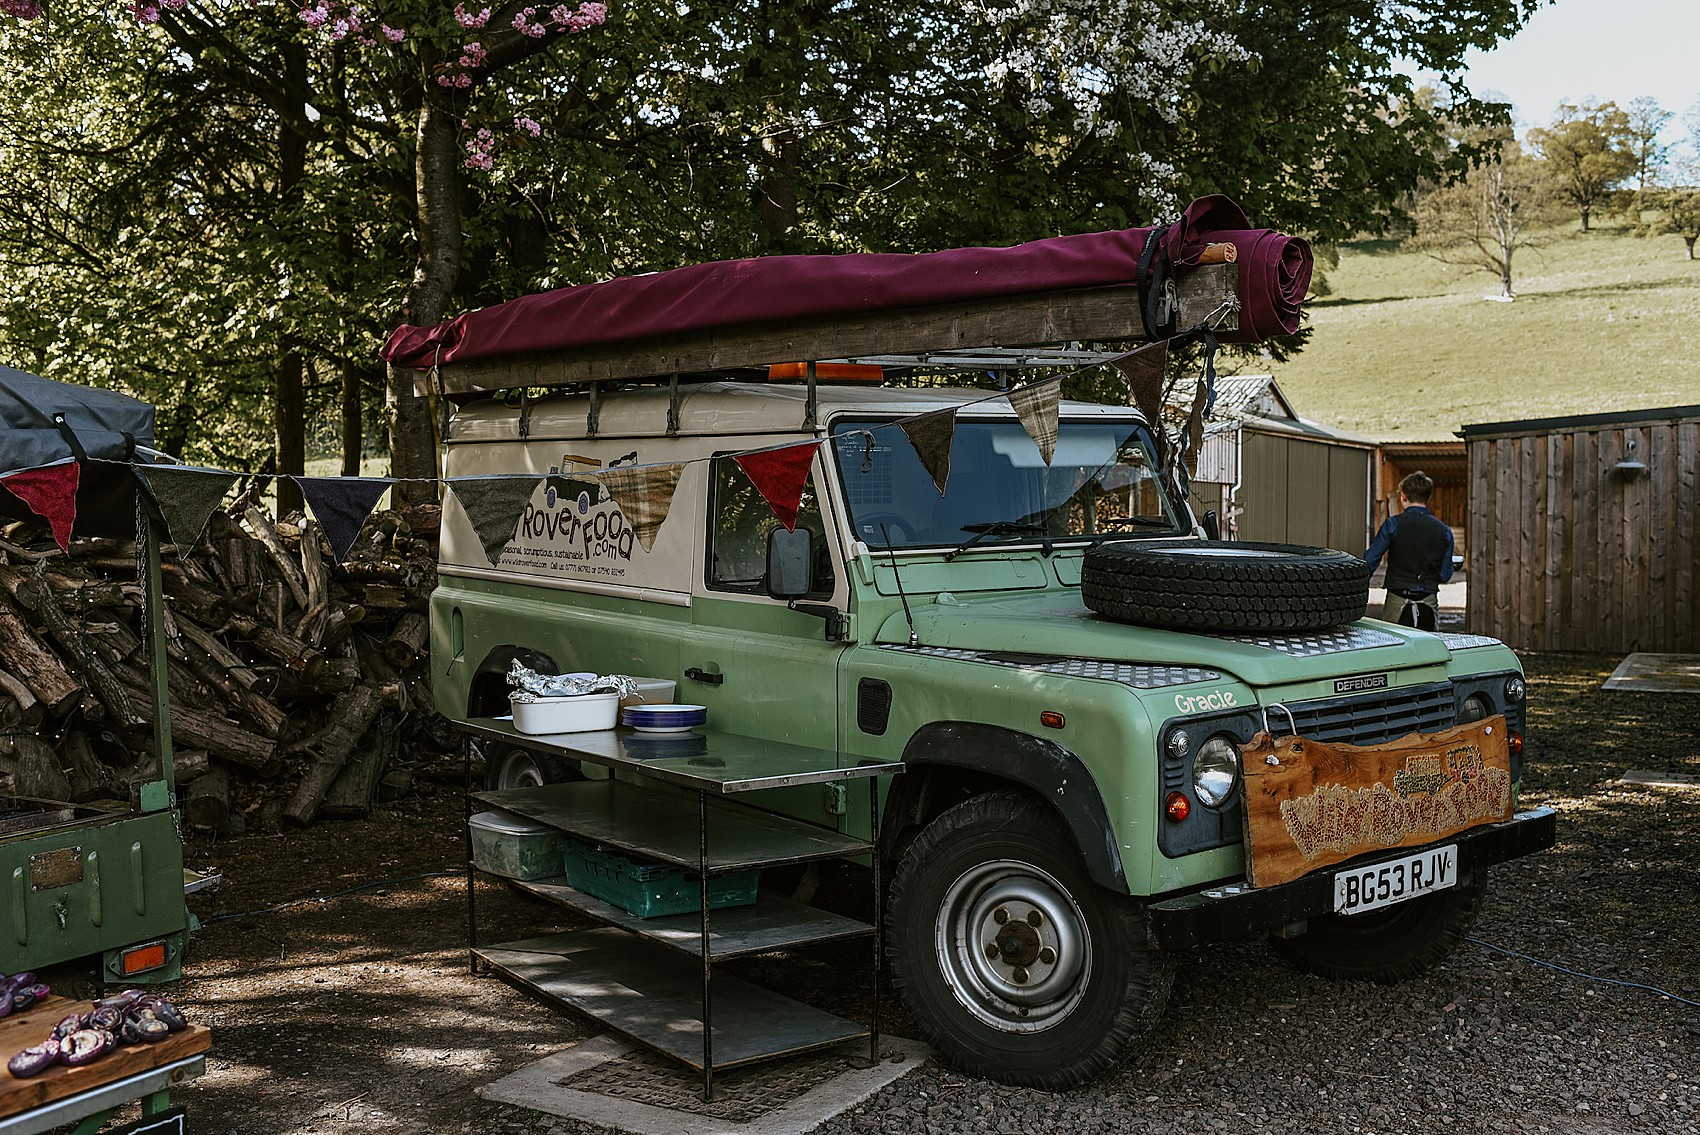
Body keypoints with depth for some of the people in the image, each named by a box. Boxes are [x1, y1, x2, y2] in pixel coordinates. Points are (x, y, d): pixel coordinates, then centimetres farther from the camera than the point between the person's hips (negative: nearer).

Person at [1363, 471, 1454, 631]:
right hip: (1429, 604, 3)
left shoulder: (1393, 524, -6)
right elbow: (1445, 575, 7)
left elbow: (1370, 562, -5)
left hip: (1397, 602, -3)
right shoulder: (1444, 531, 3)